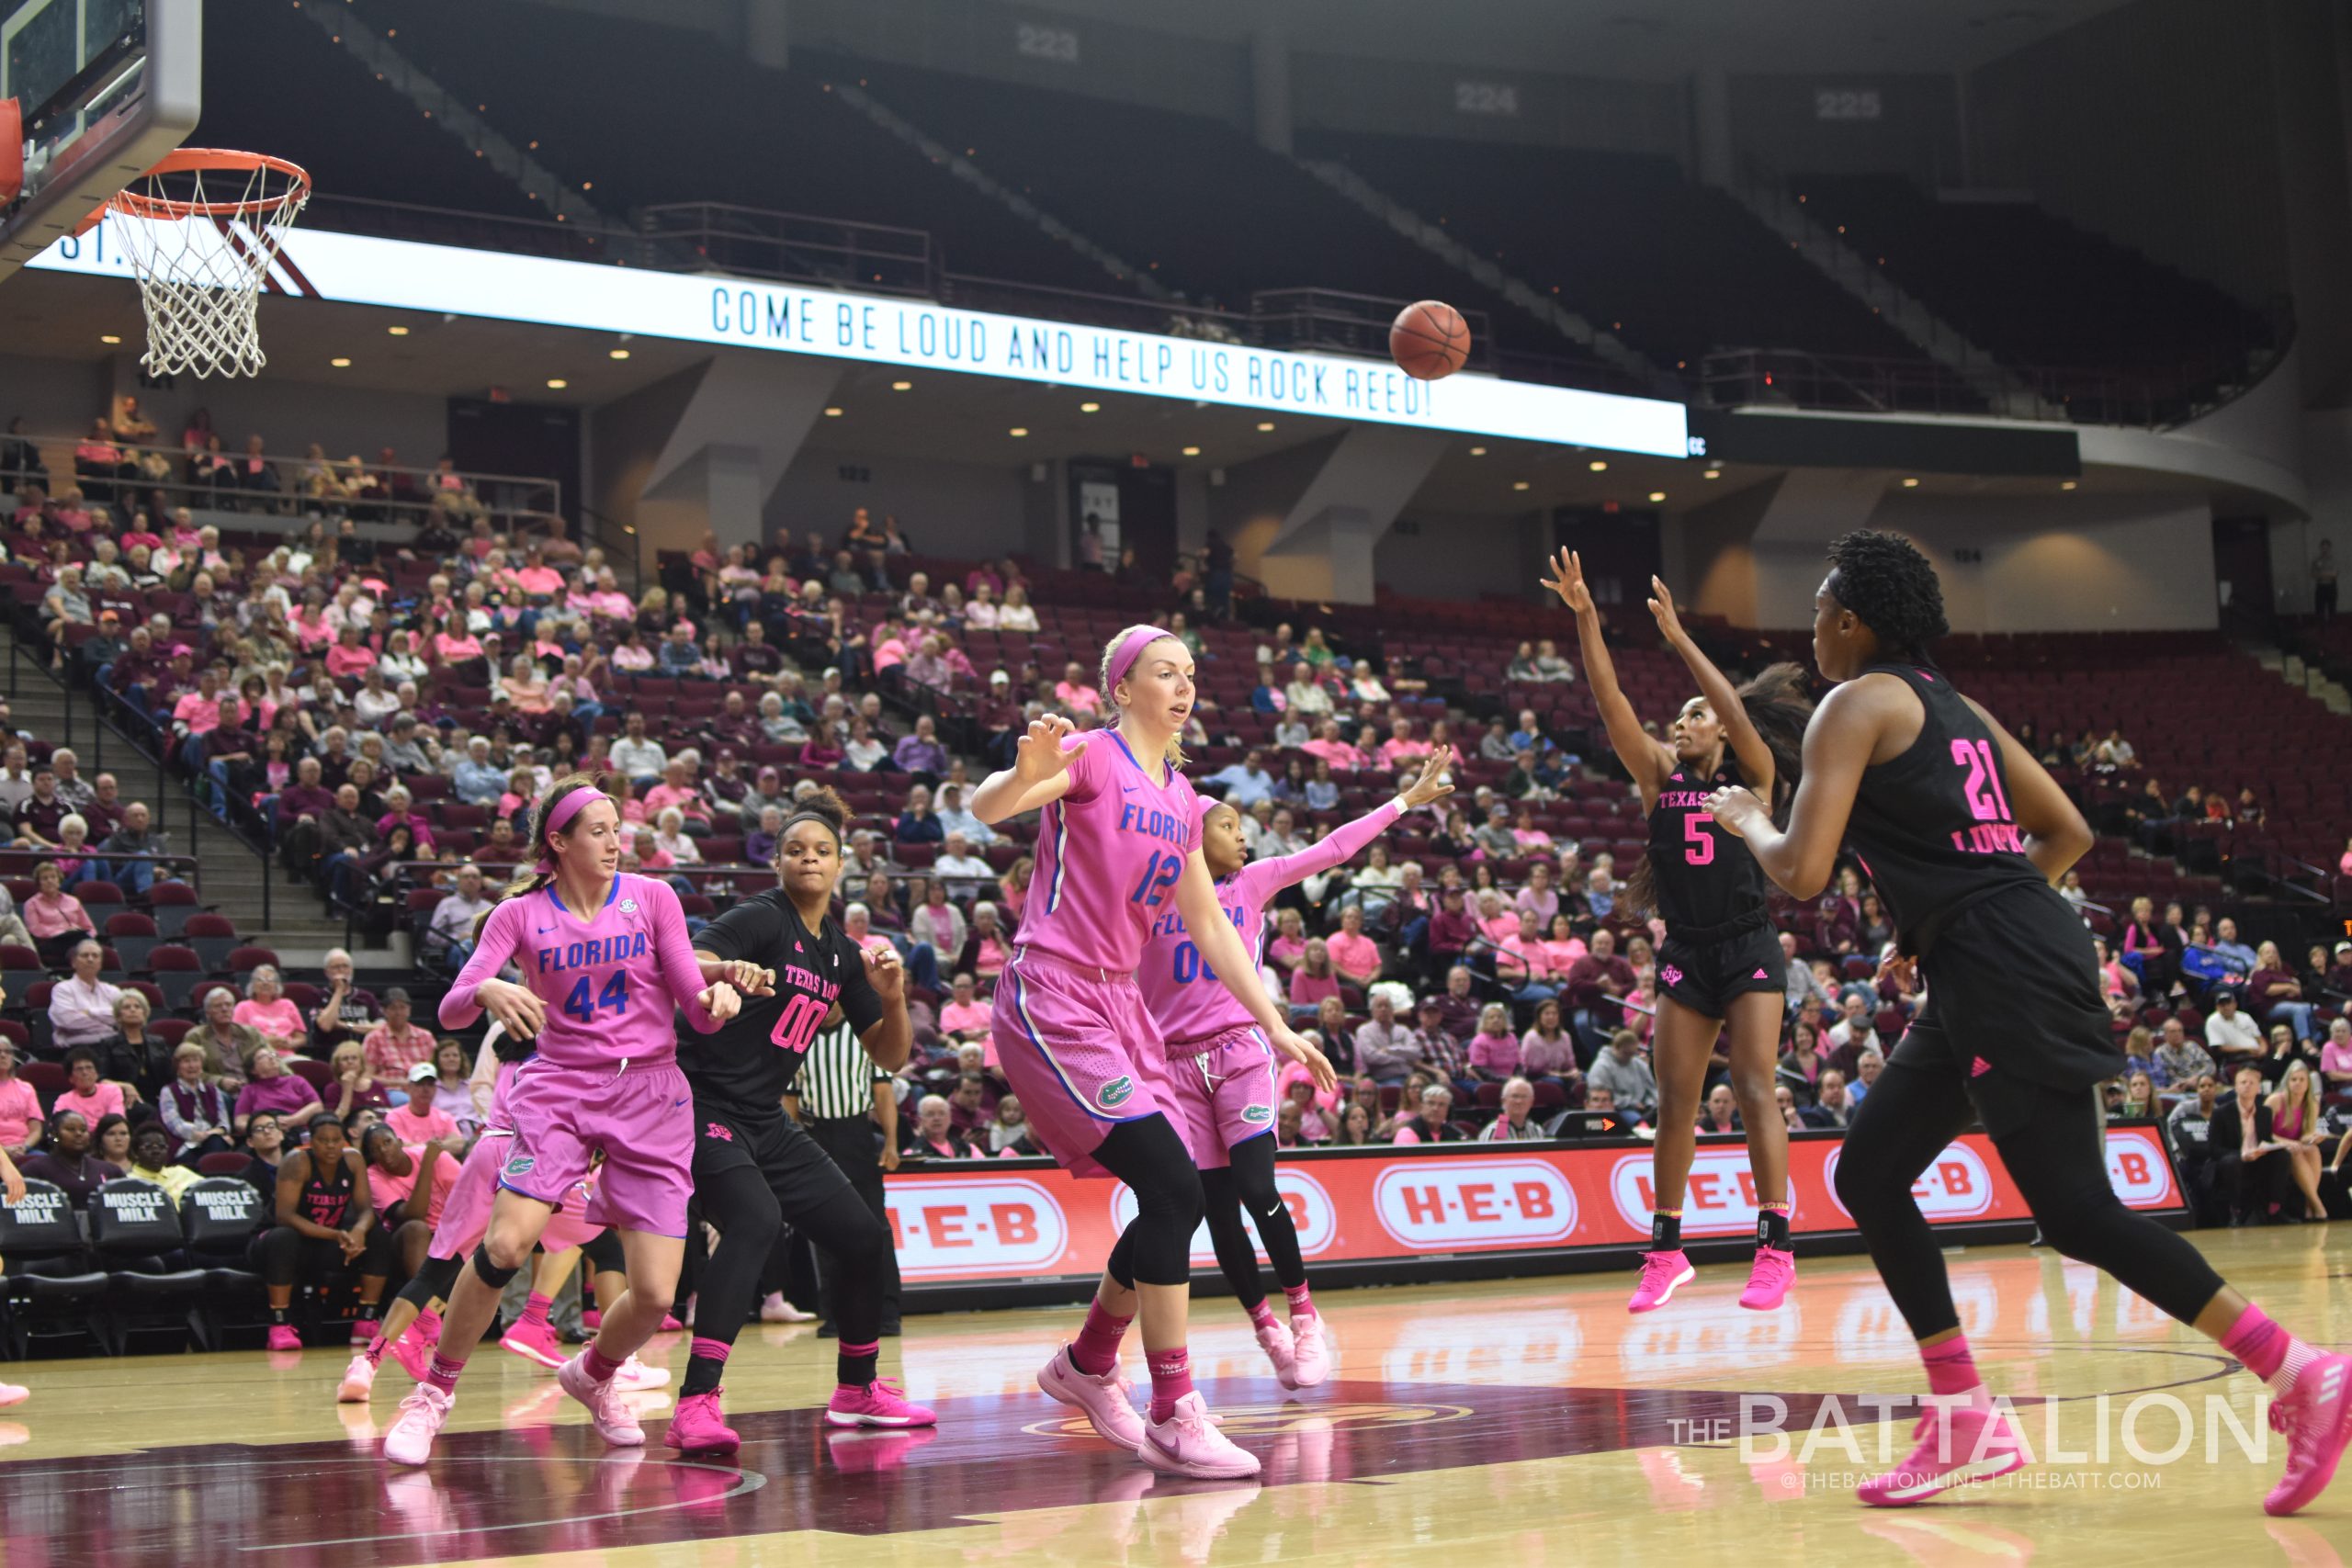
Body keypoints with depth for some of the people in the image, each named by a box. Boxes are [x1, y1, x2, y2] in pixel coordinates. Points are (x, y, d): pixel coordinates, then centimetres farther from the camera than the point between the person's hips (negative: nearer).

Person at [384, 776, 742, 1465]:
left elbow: (699, 1013, 1)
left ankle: (592, 1375, 27)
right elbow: (451, 1011, -8)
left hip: (650, 1096, 1)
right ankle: (434, 1393, -2)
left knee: (656, 1294, -7)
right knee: (506, 1242, -23)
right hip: (559, 1088, -1)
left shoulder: (651, 898, 2)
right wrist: (488, 992, -31)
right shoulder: (521, 914, 1)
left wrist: (718, 995, -22)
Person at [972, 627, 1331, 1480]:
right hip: (1049, 1001, -8)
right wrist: (1026, 774, -46)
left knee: (1175, 1202, 4)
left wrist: (1275, 1025, 17)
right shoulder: (1091, 756, -7)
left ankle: (1086, 1365, 26)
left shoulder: (1180, 798, 16)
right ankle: (1174, 1417, -14)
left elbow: (1209, 923, 21)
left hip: (1117, 1005, 8)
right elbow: (985, 808, -24)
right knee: (1173, 1188, -17)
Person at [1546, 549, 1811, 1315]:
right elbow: (1612, 703, -2)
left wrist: (1679, 638, -21)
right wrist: (1584, 619, -12)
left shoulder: (1751, 776, 1)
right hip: (1684, 954, 4)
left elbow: (1738, 714, -18)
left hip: (1748, 949, -4)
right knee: (1675, 1101, 3)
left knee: (1754, 1091, -11)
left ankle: (1775, 1248, -9)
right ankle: (1666, 1249, 9)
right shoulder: (1660, 779, 8)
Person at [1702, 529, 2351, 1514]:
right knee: (1868, 1174, 13)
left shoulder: (1858, 704, -5)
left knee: (2077, 1211, -10)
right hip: (1983, 979, 10)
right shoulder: (1955, 708, 21)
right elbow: (2068, 832, 24)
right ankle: (1965, 1423, 12)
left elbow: (1801, 872, -14)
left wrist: (1749, 823, 7)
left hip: (2005, 975, -10)